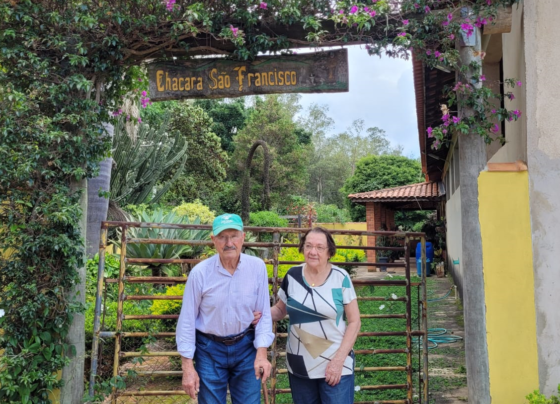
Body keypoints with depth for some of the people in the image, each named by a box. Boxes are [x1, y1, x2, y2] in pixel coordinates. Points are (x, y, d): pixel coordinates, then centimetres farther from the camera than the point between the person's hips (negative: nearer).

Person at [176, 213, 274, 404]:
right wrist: (188, 367, -7)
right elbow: (187, 320, -7)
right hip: (210, 349, -1)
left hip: (246, 347, 1)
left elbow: (264, 313, -3)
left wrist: (261, 353, -10)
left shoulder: (258, 267, -10)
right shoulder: (200, 272, -14)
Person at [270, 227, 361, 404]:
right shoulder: (292, 276, -2)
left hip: (335, 364, -3)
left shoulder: (340, 278, -9)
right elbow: (280, 309, 11)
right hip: (299, 366, 3)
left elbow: (354, 321, -5)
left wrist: (338, 360, -12)